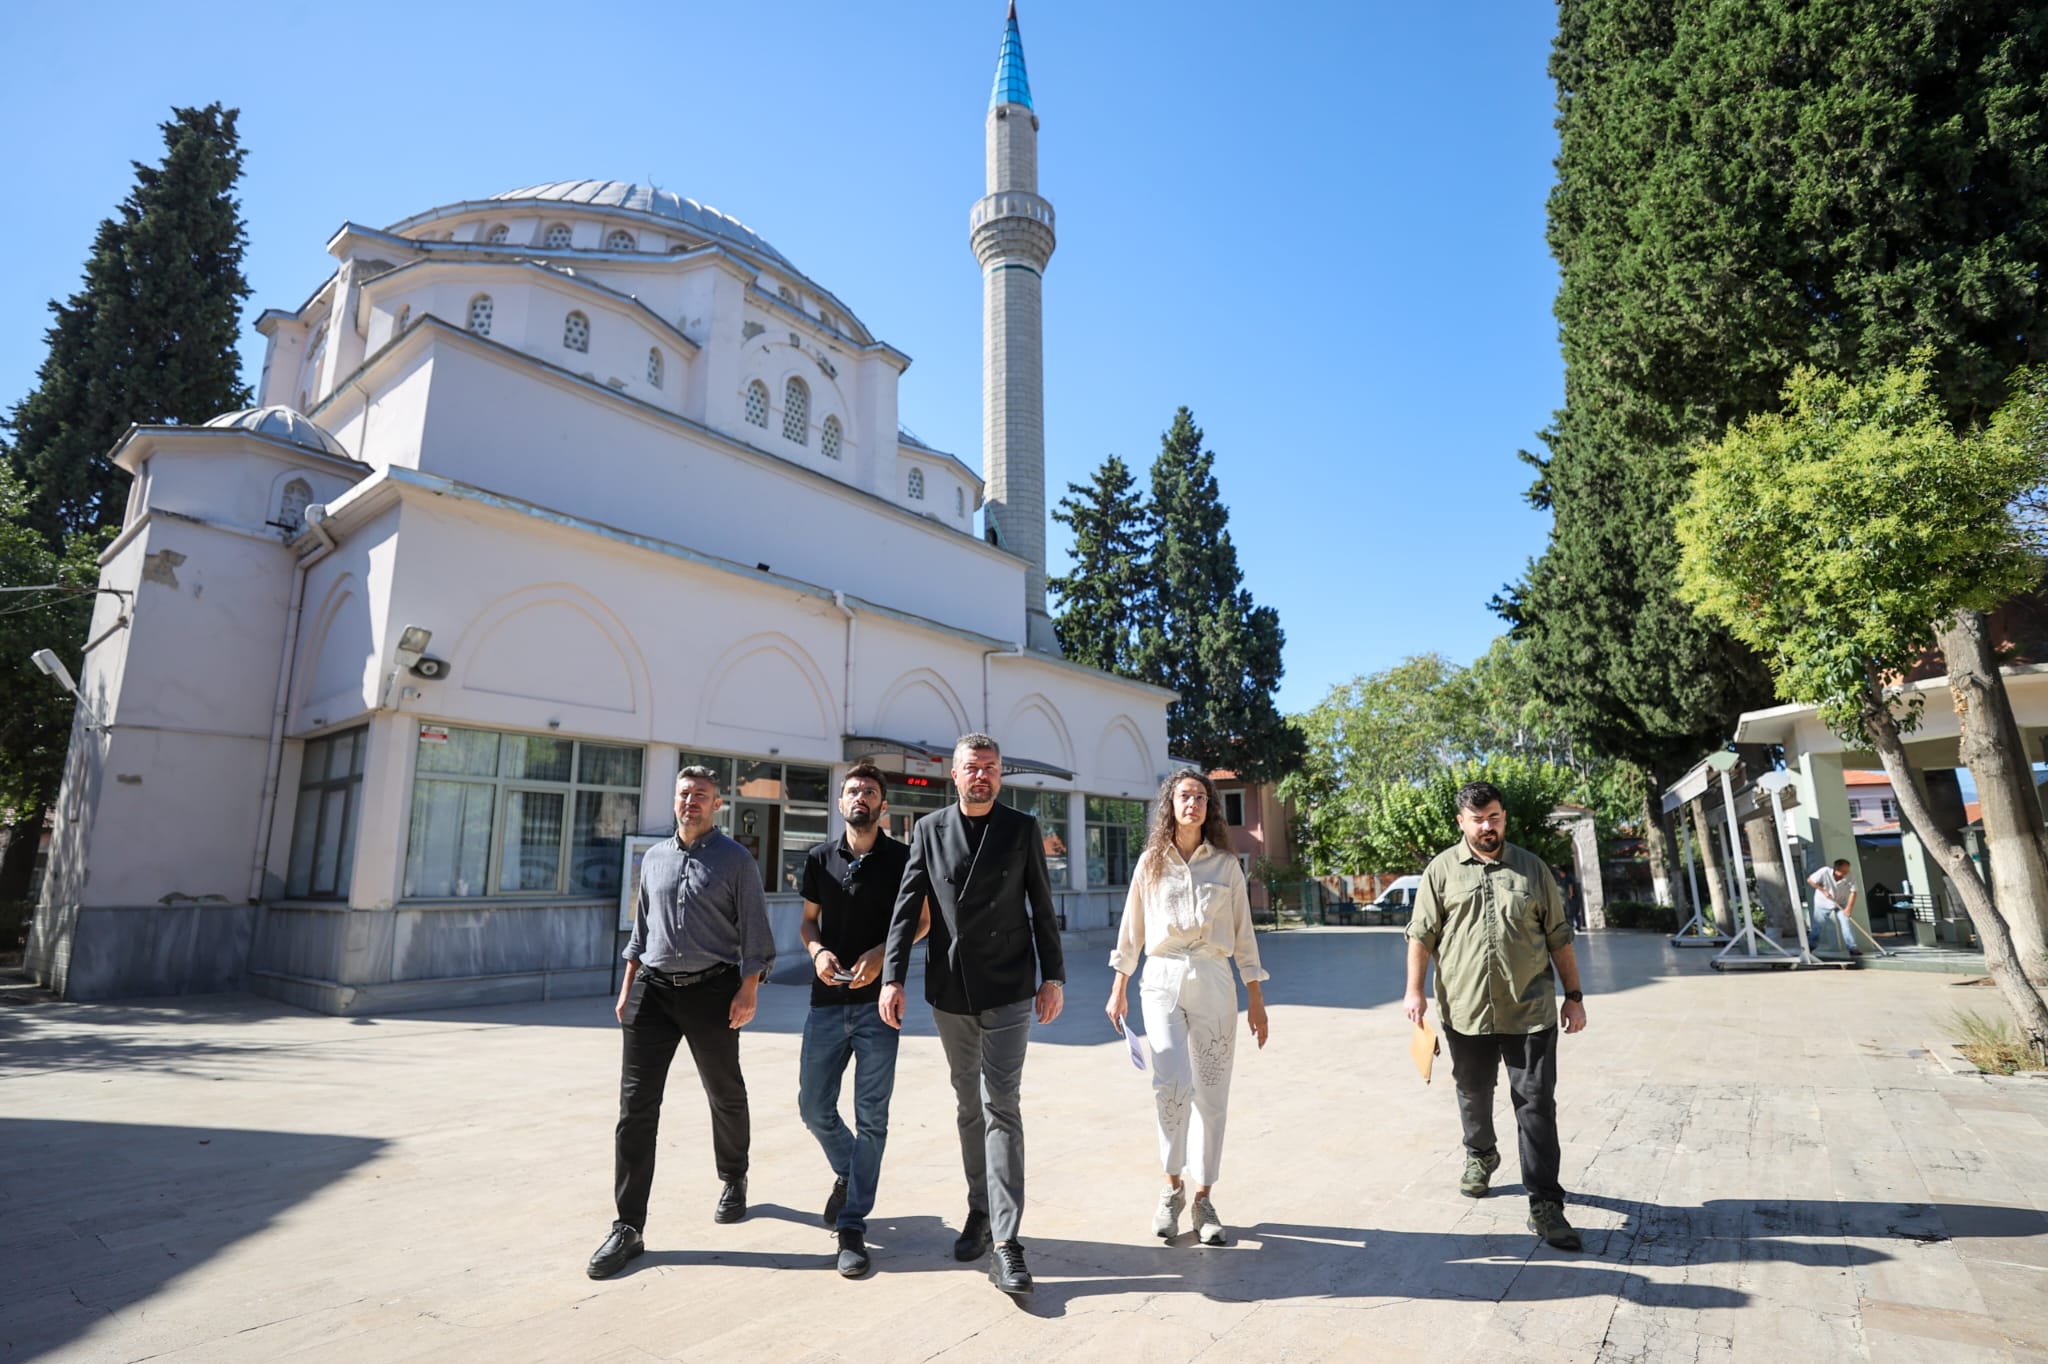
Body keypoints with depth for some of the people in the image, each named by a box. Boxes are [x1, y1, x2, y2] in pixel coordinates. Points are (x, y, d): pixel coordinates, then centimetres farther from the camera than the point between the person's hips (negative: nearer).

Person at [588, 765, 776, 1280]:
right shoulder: (655, 857, 12)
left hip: (711, 990, -3)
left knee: (725, 1095, 12)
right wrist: (627, 989, 13)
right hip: (652, 989, 4)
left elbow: (754, 930, -5)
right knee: (636, 1103, -2)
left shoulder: (735, 860, -3)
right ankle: (628, 1226, 6)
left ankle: (734, 1180, 37)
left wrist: (748, 991, -12)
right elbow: (640, 928, 18)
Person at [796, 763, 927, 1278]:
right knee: (814, 1107, 9)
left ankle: (852, 1225, 15)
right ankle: (847, 1172, 39)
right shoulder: (820, 858, 5)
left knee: (871, 1118, 2)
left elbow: (921, 921, 3)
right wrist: (817, 950, -7)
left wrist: (881, 953, -13)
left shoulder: (901, 859, -3)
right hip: (827, 1001, 3)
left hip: (878, 1002, -3)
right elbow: (808, 920, 14)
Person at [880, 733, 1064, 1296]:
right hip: (949, 991, 3)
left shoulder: (1023, 828, -1)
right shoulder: (929, 830, 2)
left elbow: (1043, 908, 2)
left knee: (1000, 1106, -7)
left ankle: (1006, 1241, -4)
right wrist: (892, 977, -8)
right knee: (969, 1105, 16)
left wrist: (1054, 976, -2)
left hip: (1008, 990, -2)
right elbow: (907, 908, 0)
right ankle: (979, 1208, 32)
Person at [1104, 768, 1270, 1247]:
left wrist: (1256, 1000, 5)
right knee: (1171, 1084, -15)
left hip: (1214, 982, 1)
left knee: (1211, 1094, 4)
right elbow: (1131, 928, 8)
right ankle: (1172, 1186, 8)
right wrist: (1118, 989, 7)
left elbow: (1243, 934, 6)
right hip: (1162, 979, -1)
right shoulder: (1151, 861, 4)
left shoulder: (1226, 864, 5)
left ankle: (1202, 1197, 19)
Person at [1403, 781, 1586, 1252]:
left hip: (1530, 1012, 0)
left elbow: (1558, 937, 8)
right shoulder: (1442, 869, 1)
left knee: (1537, 1104, -1)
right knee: (1474, 1095, 17)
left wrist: (1573, 995, 6)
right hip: (1465, 1010, 1)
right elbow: (1421, 934, 2)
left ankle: (1544, 1206, 7)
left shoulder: (1532, 868, 5)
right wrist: (1415, 990, -4)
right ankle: (1480, 1157, 43)